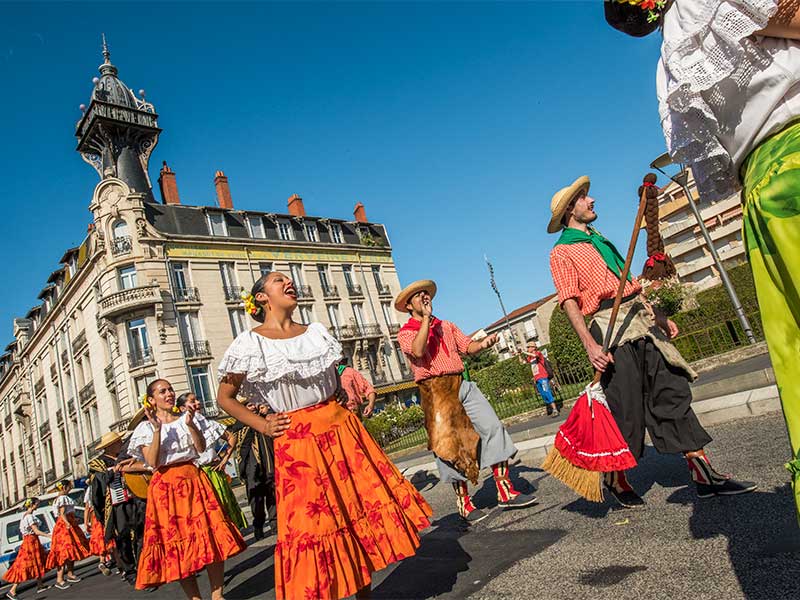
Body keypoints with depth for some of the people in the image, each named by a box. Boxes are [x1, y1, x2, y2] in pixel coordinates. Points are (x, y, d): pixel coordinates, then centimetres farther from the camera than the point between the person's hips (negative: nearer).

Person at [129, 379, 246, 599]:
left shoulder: (188, 417, 7)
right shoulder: (146, 427, 2)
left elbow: (201, 448, -1)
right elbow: (153, 462, -10)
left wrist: (190, 424, -13)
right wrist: (157, 429, -16)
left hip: (194, 480, 2)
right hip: (166, 486, -2)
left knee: (211, 533, -3)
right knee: (177, 541, 1)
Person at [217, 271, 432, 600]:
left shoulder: (317, 330, 8)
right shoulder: (249, 343, -5)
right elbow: (224, 398, 3)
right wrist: (263, 426, -4)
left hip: (341, 427, 5)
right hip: (296, 441, -5)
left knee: (362, 506, 9)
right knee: (312, 522, 1)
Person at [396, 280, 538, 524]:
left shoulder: (446, 326, 21)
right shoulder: (406, 332, 2)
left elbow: (468, 346, 14)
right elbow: (418, 351, -19)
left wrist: (483, 343, -8)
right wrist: (426, 317, -12)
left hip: (462, 384, 5)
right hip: (435, 391, -5)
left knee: (493, 428, -4)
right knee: (450, 445, -3)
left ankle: (505, 491, 4)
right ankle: (464, 504, 12)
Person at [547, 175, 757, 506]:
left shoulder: (600, 240, 24)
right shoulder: (562, 252, -1)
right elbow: (569, 302, -12)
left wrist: (659, 316, 22)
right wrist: (590, 345, -22)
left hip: (641, 319, 8)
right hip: (609, 326, -7)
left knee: (673, 392, 2)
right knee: (626, 407, -4)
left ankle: (703, 473, 6)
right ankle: (615, 479, 15)